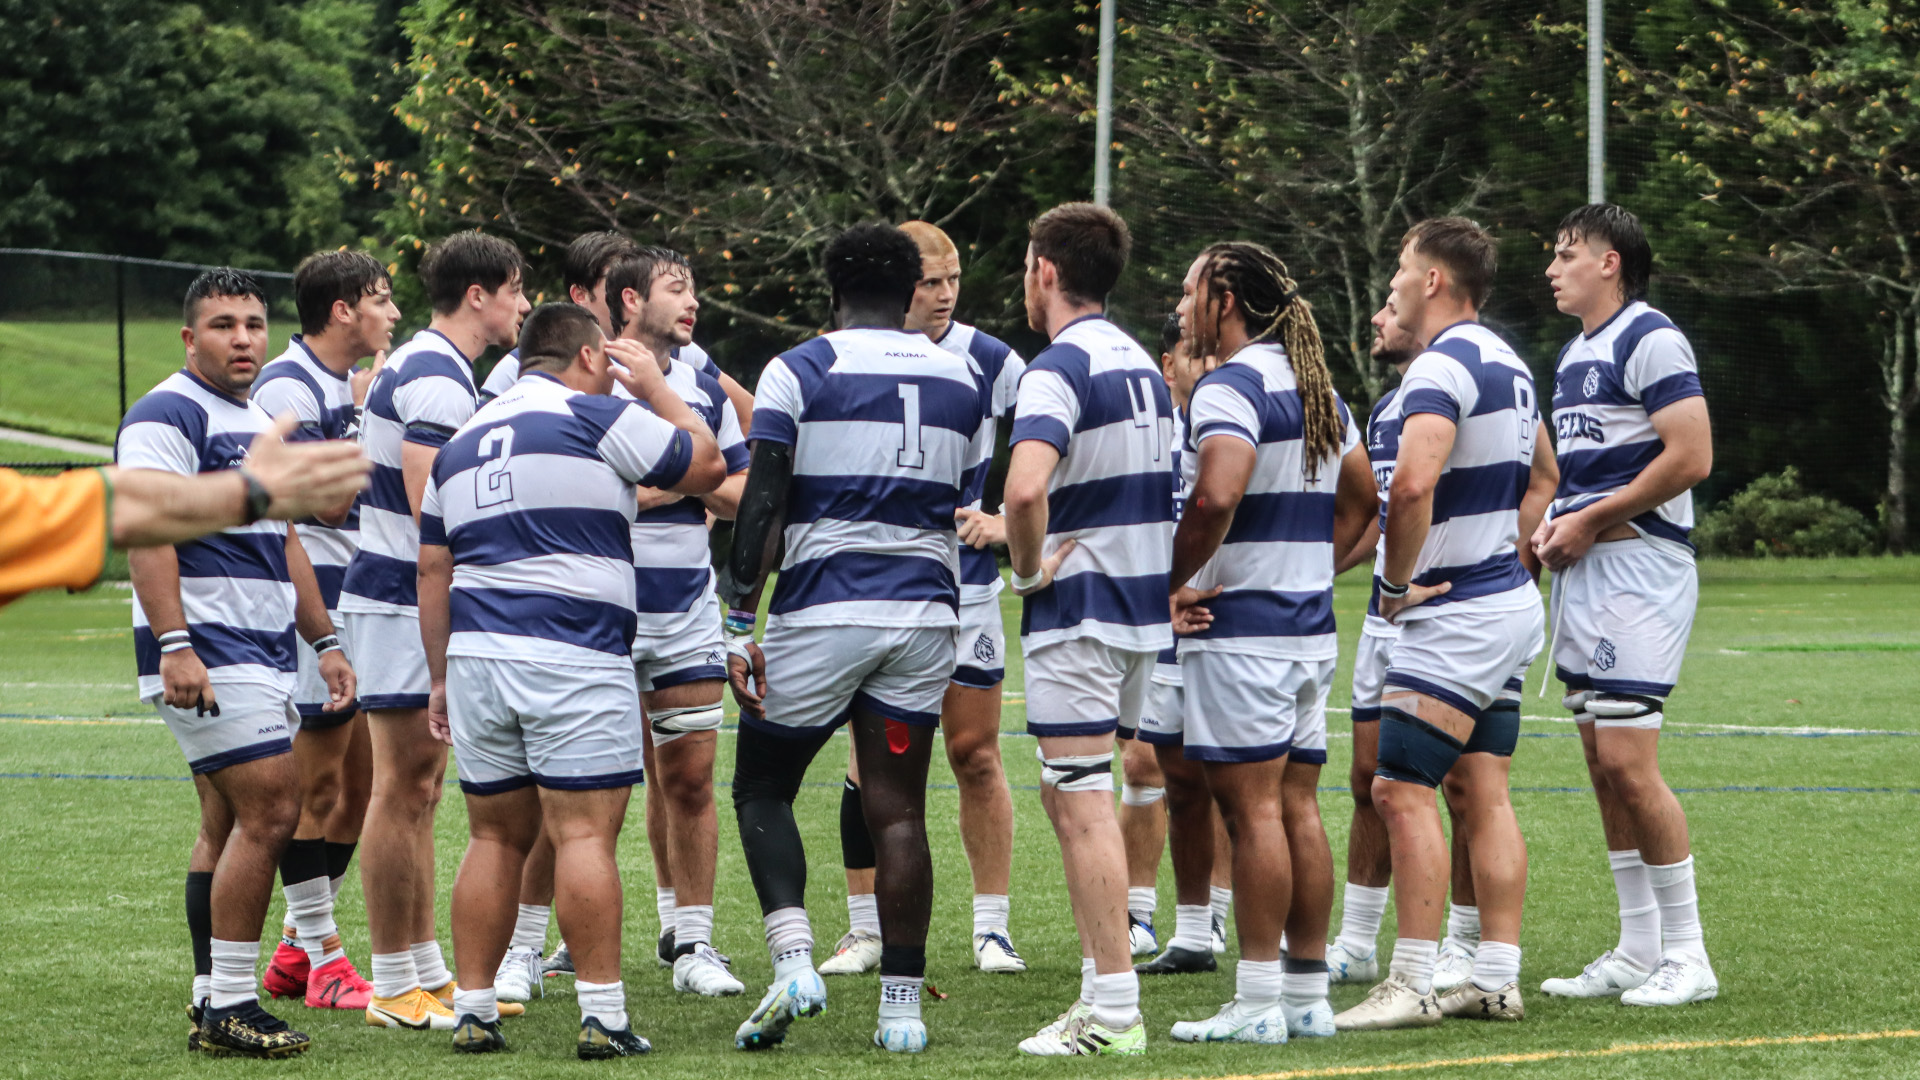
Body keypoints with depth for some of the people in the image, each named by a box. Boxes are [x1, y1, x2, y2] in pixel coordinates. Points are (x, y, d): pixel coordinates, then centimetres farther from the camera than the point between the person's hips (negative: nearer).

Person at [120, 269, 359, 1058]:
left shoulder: (260, 424, 21)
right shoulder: (169, 415, -10)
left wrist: (324, 641, 24)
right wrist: (174, 644, -27)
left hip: (263, 653, 10)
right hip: (207, 654, -10)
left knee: (228, 827, 9)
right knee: (270, 811, -15)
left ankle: (212, 1005, 11)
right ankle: (229, 1007, -12)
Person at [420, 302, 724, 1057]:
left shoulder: (462, 443, 18)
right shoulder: (595, 419, -2)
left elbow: (434, 572, 18)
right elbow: (706, 466, 6)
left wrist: (441, 677, 22)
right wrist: (655, 387, 19)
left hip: (476, 655, 6)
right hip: (573, 658, -6)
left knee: (495, 839, 11)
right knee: (586, 834, -6)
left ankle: (473, 1011, 10)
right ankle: (602, 1015, -9)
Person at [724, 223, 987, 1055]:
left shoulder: (799, 373, -4)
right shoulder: (963, 382, 10)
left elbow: (763, 508, -10)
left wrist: (738, 625, -9)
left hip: (823, 606, -3)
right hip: (926, 611, 3)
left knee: (762, 789, 10)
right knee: (898, 811, 6)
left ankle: (793, 957, -10)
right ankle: (902, 1003, 4)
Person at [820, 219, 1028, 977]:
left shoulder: (990, 361, -4)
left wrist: (1010, 524, -8)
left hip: (964, 578, 0)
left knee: (976, 754, 1)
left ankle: (992, 928, 8)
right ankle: (865, 930, 9)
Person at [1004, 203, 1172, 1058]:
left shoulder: (1060, 368, -15)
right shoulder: (1143, 364, 14)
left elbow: (1026, 484, -31)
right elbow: (1173, 485, 24)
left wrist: (1027, 568, -16)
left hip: (1078, 609, -9)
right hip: (1143, 605, 9)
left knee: (1085, 810, -7)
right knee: (1072, 797, 17)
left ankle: (1113, 1012, -8)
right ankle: (1102, 982, 19)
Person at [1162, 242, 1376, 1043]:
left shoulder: (1230, 386, -14)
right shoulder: (1316, 384, 15)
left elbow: (1215, 497, -29)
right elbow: (1361, 497, 25)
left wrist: (1172, 586, -18)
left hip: (1240, 627, -9)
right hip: (1311, 627, 9)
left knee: (1252, 807, -6)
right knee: (1298, 806, 10)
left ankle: (1258, 1003, -6)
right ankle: (1309, 992, 13)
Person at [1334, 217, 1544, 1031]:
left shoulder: (1441, 367, -17)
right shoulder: (1506, 363, 15)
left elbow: (1412, 484, -31)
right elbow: (1539, 477, 28)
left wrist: (1397, 579, -18)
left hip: (1456, 618, -10)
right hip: (1510, 603, 10)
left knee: (1403, 789, -9)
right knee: (1482, 792, 10)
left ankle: (1413, 983, -11)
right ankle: (1496, 979, 10)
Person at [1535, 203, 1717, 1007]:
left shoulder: (1649, 340, -11)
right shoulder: (1575, 355, 18)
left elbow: (1691, 457, -19)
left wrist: (1590, 520, -15)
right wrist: (1554, 521, 7)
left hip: (1637, 567, -10)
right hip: (1583, 572, 10)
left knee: (1628, 760, -12)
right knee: (1604, 765, 9)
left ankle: (1687, 957, -6)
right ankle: (1638, 951, 14)